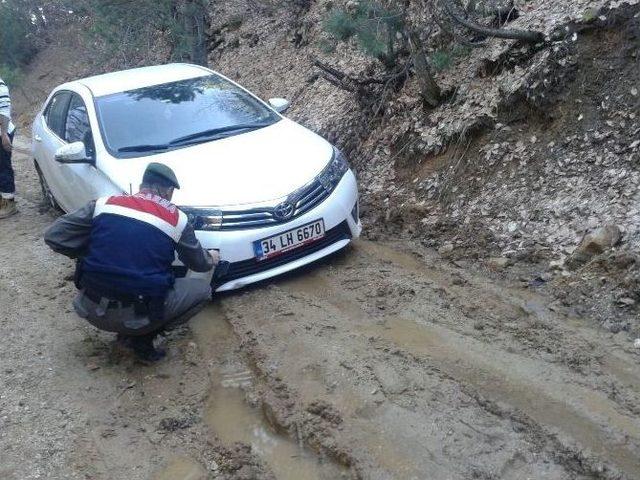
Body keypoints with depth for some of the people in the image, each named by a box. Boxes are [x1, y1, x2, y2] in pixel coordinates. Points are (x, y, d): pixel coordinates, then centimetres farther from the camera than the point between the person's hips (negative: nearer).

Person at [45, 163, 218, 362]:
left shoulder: (105, 204, 2)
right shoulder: (176, 219, -2)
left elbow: (54, 236, 1)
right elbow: (199, 263, 14)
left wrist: (88, 253, 16)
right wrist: (211, 258, 37)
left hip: (93, 310, 4)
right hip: (138, 315, -4)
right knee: (201, 289, 13)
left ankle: (128, 332, 19)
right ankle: (141, 337, 6)